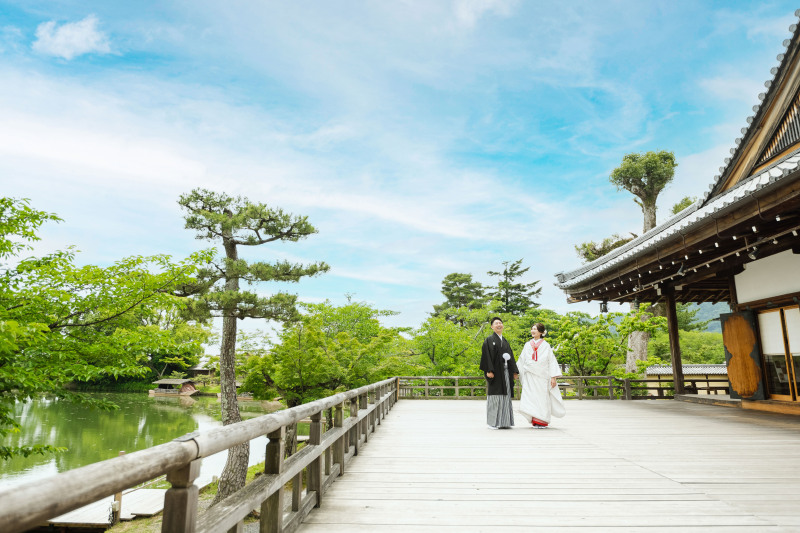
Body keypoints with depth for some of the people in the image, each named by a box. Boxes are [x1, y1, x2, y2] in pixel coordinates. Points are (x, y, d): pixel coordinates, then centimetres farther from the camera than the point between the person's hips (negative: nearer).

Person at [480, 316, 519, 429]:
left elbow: (511, 357, 17)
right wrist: (489, 370, -20)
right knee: (495, 396, -7)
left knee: (505, 396, 6)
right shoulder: (489, 340, -2)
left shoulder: (505, 342, 18)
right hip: (495, 372, -6)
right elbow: (486, 356, -10)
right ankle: (492, 422, 0)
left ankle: (503, 422, 13)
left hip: (505, 372, 7)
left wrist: (515, 371, 9)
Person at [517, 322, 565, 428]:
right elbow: (521, 360, 15)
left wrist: (553, 377, -6)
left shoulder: (546, 346, 3)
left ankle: (543, 421, 9)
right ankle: (535, 421, 4)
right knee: (531, 398, -4)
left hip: (542, 376, -2)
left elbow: (552, 361, 0)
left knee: (542, 398, -2)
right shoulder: (528, 345, 11)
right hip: (530, 375, 2)